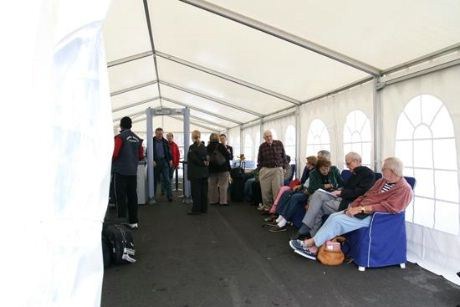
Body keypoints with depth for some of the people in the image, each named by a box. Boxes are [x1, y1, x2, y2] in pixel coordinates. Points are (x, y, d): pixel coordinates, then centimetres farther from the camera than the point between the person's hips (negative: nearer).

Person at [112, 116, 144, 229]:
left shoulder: (120, 137, -9)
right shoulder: (137, 139, 7)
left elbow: (115, 153, -16)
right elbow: (141, 156, 10)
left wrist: (112, 162, 4)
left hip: (121, 171, -5)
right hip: (133, 171, 5)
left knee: (121, 197, 1)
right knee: (132, 196, 10)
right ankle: (133, 221, 15)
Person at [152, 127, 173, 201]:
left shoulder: (165, 141, 9)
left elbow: (168, 151, 13)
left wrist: (170, 160, 5)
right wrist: (152, 160, -12)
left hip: (164, 162, 2)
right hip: (155, 162, -2)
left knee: (167, 179, -1)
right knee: (155, 179, 8)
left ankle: (169, 195, 0)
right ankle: (153, 195, 20)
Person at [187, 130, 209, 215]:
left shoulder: (192, 147, -12)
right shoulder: (204, 147, 10)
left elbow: (194, 159, -17)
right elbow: (207, 158, 8)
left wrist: (203, 163, -6)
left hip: (195, 173, -7)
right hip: (204, 172, 7)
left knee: (196, 192, -1)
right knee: (203, 191, 11)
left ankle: (196, 209, 3)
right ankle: (204, 208, 17)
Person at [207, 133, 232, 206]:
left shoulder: (207, 148, 3)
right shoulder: (221, 146, -11)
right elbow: (228, 156, -10)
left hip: (212, 169, 5)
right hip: (222, 168, -5)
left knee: (212, 185, 12)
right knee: (223, 185, 0)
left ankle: (213, 200, 18)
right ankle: (223, 201, 0)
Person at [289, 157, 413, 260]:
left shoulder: (404, 189, -10)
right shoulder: (382, 181, 15)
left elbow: (389, 207, -23)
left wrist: (362, 208, -26)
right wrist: (353, 206, -3)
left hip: (373, 217, -8)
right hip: (360, 211, 8)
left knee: (337, 220, -21)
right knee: (333, 216, -12)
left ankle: (310, 243, -8)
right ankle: (314, 249, -14)